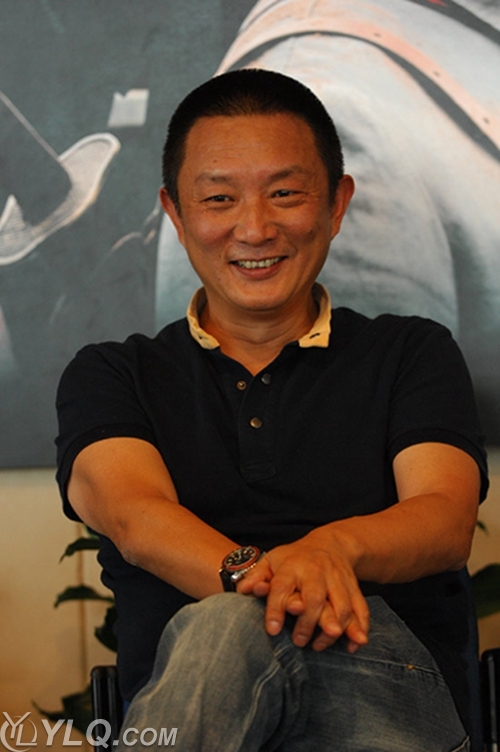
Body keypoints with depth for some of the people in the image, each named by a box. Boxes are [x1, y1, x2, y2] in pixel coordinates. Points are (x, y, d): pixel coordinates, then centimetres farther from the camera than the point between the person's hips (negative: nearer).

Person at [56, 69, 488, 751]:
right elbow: (135, 517, -2)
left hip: (394, 697, 1)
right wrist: (251, 571, -27)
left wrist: (334, 547, -25)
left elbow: (447, 519, 2)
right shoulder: (110, 375, 20)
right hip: (177, 691, 0)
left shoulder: (415, 355, 21)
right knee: (237, 615, -40)